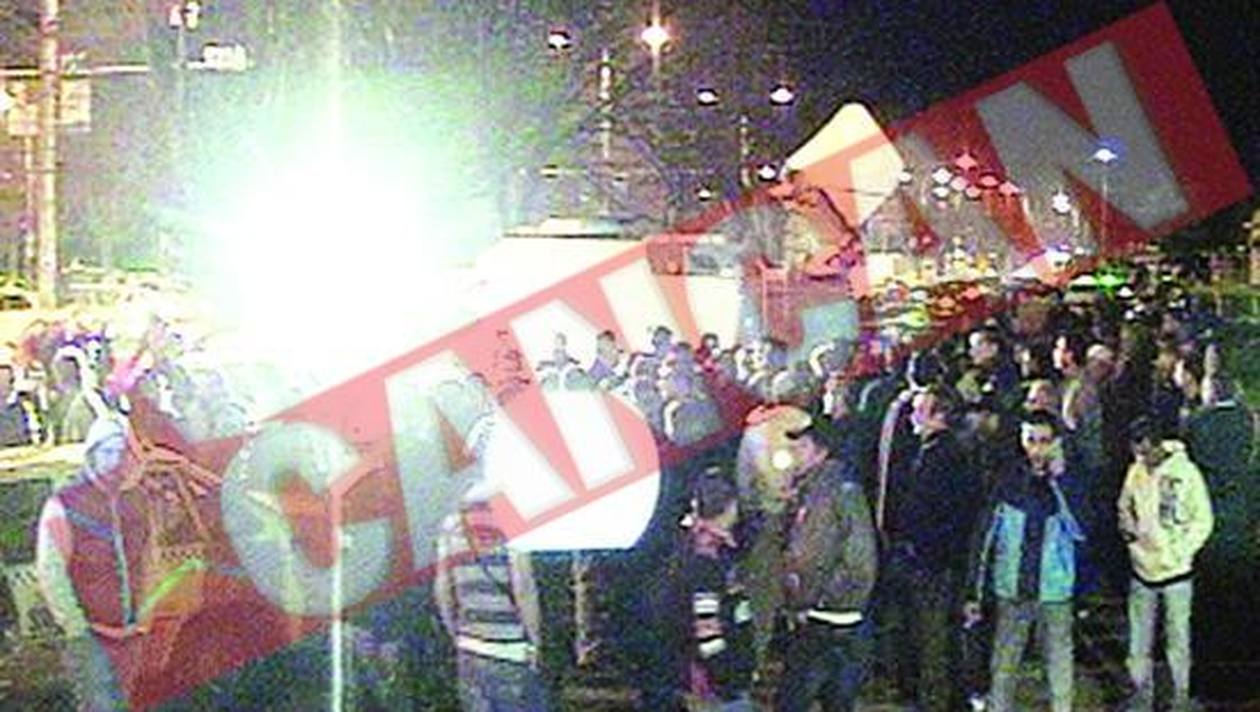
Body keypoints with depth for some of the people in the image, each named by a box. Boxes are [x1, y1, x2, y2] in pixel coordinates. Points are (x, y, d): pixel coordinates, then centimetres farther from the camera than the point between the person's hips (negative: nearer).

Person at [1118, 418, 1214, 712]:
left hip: (1176, 571, -4)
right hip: (1142, 568, 4)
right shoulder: (1135, 472, 1)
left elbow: (1203, 521, -5)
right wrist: (1126, 526, -3)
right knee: (1139, 635, 11)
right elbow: (1125, 507, 17)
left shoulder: (1186, 473, -12)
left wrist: (1180, 552, -13)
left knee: (1178, 636, 4)